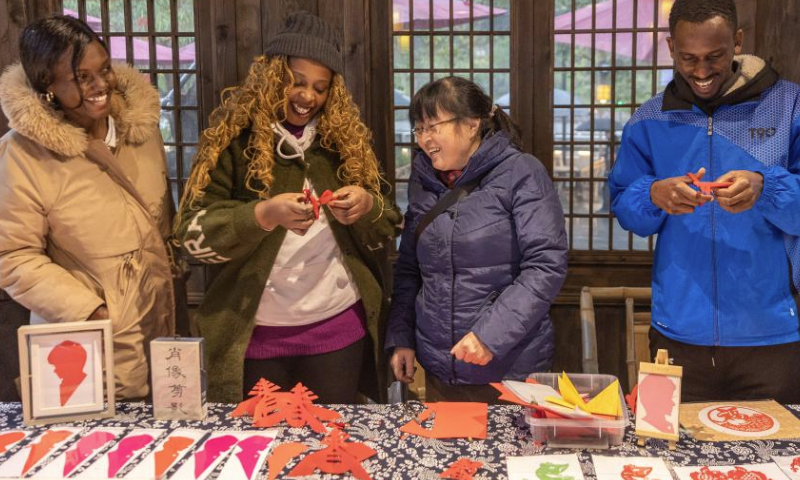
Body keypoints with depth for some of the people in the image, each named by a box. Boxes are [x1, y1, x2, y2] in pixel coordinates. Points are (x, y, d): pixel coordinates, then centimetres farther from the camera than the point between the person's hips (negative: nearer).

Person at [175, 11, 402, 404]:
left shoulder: (345, 138, 4)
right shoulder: (234, 138, -5)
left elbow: (384, 232, 7)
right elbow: (195, 234, -12)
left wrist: (367, 206, -15)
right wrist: (265, 214, -28)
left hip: (338, 327, 2)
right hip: (255, 333, -2)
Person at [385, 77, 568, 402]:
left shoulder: (521, 174, -8)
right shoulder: (424, 182, 8)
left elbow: (547, 265, -15)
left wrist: (491, 334, -21)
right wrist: (400, 338, 5)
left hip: (511, 368, -4)